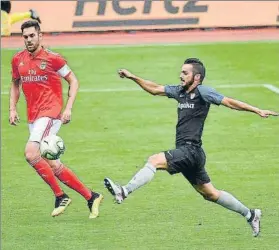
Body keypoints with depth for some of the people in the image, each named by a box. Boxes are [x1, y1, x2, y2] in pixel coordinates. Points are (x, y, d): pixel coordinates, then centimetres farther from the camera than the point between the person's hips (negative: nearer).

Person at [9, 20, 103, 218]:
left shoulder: (52, 58, -7)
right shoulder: (18, 60, 9)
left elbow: (73, 81, 0)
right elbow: (15, 83, 25)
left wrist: (68, 108, -9)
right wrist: (12, 109, 13)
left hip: (50, 113, -7)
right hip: (33, 116, 7)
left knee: (31, 153, -24)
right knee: (52, 166, 5)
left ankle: (60, 196, -12)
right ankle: (91, 196, 15)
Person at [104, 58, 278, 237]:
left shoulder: (202, 92, -6)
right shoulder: (180, 92, 16)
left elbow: (229, 102, -8)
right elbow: (155, 89, 24)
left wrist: (258, 111, -11)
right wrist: (132, 77, 17)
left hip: (191, 150, -9)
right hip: (187, 153, 9)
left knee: (155, 160, -21)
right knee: (210, 194, 16)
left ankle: (124, 192, -28)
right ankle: (250, 214, 26)